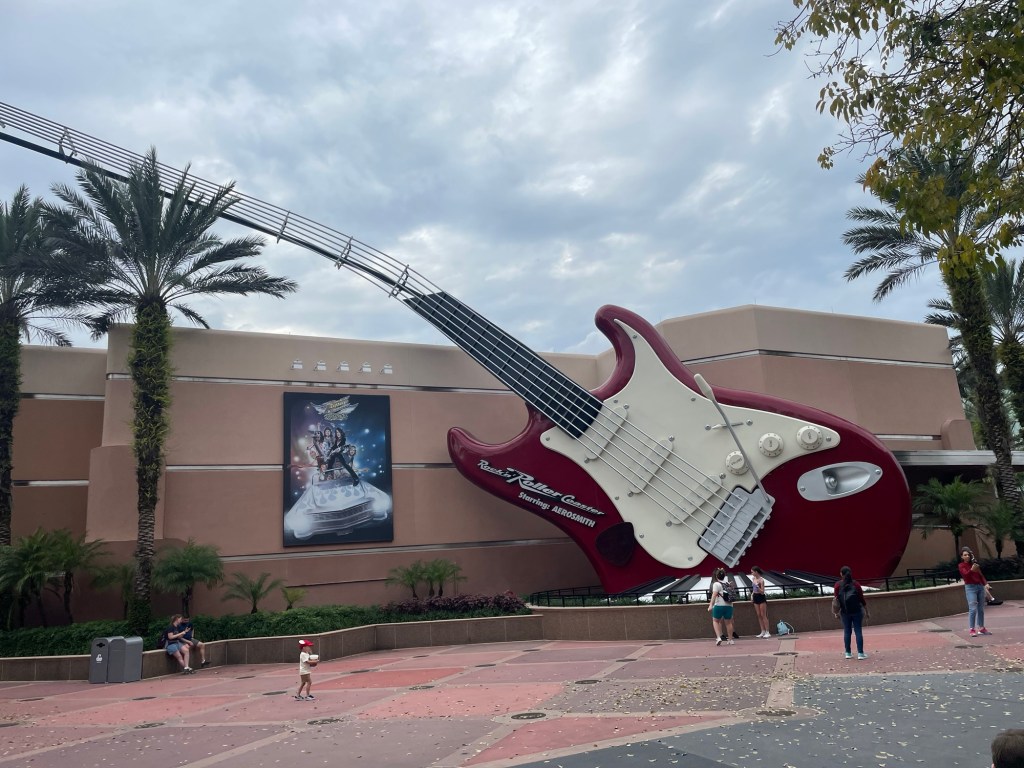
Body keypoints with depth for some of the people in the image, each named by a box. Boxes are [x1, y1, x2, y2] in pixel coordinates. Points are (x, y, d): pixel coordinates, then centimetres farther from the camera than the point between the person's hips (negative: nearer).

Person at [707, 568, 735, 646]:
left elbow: (714, 595, -15)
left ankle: (718, 637, -7)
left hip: (719, 605, -5)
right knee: (728, 622, 15)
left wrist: (711, 605, -19)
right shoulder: (728, 584, 14)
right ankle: (731, 640, 20)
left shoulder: (716, 584, -5)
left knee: (715, 621, 10)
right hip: (729, 605, 5)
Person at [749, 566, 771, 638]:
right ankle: (763, 632, 13)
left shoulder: (761, 580, -16)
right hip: (755, 597, 7)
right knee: (759, 615, 8)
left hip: (761, 597, -7)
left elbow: (762, 592, -17)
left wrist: (757, 586, -31)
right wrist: (752, 595, 7)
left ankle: (767, 632, 2)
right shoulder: (753, 578, 5)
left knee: (763, 615, -4)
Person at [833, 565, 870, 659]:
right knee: (858, 631, 3)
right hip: (857, 611, -1)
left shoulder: (838, 585, -3)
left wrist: (836, 612, 5)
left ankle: (848, 653, 12)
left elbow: (836, 599, -3)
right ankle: (860, 653, 2)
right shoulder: (856, 584, -3)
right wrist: (867, 611, 7)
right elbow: (862, 599, -2)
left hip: (845, 612, 1)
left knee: (847, 632, 8)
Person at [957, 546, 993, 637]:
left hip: (980, 586, 6)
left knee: (981, 609, 8)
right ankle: (972, 630, -11)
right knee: (973, 609, -12)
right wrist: (972, 570, -36)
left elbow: (981, 575, 17)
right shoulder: (961, 565, 0)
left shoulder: (974, 563, 16)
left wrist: (985, 584, 2)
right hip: (970, 587, -6)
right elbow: (965, 574, -18)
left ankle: (981, 628, 18)